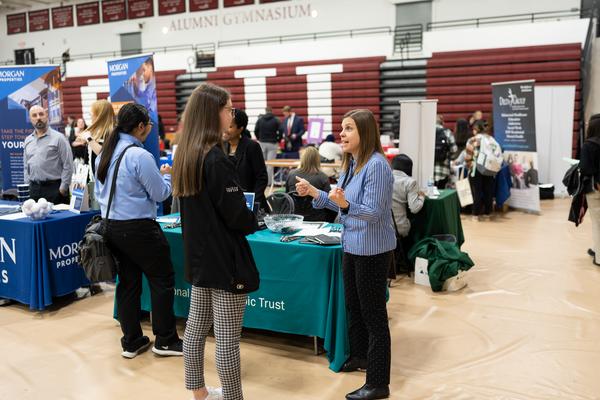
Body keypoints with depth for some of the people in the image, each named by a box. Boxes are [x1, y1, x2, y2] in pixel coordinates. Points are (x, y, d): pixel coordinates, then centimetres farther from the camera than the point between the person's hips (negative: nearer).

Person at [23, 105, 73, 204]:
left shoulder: (58, 138, -5)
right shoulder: (28, 140, 13)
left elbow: (68, 165, -8)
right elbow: (26, 166, 20)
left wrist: (63, 188, -11)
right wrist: (27, 185, 10)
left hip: (54, 187, -5)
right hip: (34, 189, 5)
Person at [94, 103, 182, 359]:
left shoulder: (104, 154, 8)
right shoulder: (139, 155, -17)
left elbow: (98, 192, 17)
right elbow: (160, 193, -11)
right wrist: (166, 175, 7)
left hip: (111, 227, 8)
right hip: (138, 228, -8)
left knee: (128, 282, 15)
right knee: (162, 280, 5)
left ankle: (131, 342, 23)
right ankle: (165, 340, 13)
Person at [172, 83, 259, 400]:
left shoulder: (186, 154, 6)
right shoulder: (216, 159, -20)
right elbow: (237, 216, -20)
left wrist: (242, 208, 11)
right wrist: (255, 220, 0)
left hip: (199, 255, 9)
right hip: (225, 258, -9)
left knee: (197, 326, 18)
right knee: (227, 338, 1)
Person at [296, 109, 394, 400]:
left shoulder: (377, 165, -21)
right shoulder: (349, 163, 7)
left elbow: (373, 213, -24)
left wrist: (346, 204, -40)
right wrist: (313, 192, 5)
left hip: (373, 250, -9)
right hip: (352, 245, 9)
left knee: (373, 313, 0)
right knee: (354, 306, 22)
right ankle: (359, 356, 43)